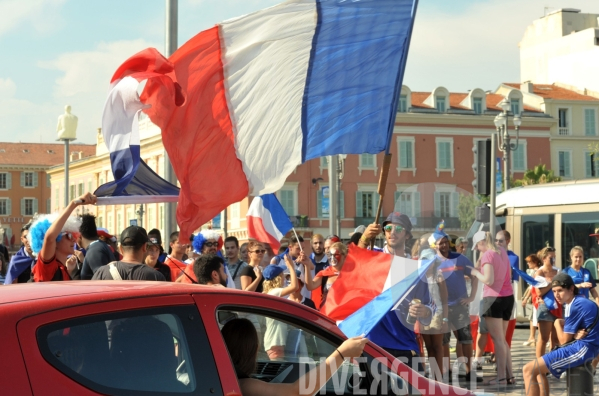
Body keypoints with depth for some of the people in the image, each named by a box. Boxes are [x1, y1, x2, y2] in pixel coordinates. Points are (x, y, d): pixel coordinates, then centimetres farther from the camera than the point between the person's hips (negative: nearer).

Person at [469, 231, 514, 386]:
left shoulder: (487, 255, -12)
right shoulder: (502, 252, 12)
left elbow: (488, 280, -18)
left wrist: (476, 272, -2)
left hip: (494, 298, -8)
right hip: (508, 297, 8)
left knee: (497, 340, -4)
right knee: (502, 340, 14)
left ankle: (501, 377, -5)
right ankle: (510, 375, 12)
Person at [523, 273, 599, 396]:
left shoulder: (576, 306, -17)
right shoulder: (578, 302, 15)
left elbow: (564, 340, -14)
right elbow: (569, 335, 13)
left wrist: (557, 324, 4)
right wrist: (575, 335, -10)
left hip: (582, 348, -11)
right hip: (582, 347, 11)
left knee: (528, 370, -15)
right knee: (538, 369, 24)